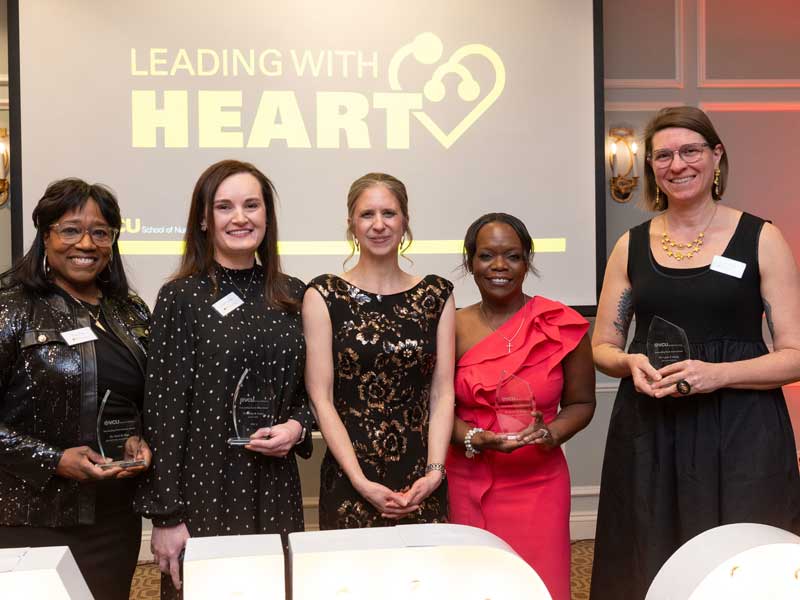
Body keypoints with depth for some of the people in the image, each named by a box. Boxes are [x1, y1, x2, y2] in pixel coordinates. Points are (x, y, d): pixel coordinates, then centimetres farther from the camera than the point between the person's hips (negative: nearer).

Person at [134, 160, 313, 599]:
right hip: (202, 488, -4)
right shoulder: (181, 297, -6)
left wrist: (297, 427, -8)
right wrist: (166, 515, -10)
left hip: (275, 488, 4)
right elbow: (164, 409, -8)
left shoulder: (293, 295, 5)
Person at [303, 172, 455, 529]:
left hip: (422, 483, 2)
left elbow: (442, 393, 3)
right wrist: (362, 483, -12)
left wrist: (434, 472, -9)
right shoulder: (324, 295, -3)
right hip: (350, 481, -2)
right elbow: (321, 398, -6)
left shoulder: (437, 295, 5)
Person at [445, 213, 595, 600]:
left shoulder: (563, 325, -4)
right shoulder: (452, 328, -1)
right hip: (468, 485, 1)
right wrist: (476, 439, -16)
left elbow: (581, 402, 5)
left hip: (536, 485, -1)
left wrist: (549, 434, -14)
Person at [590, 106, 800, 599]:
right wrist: (631, 364, -9)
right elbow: (603, 347, 13)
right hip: (648, 433, 2)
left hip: (741, 433, -2)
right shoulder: (632, 246, 7)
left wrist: (717, 374, -18)